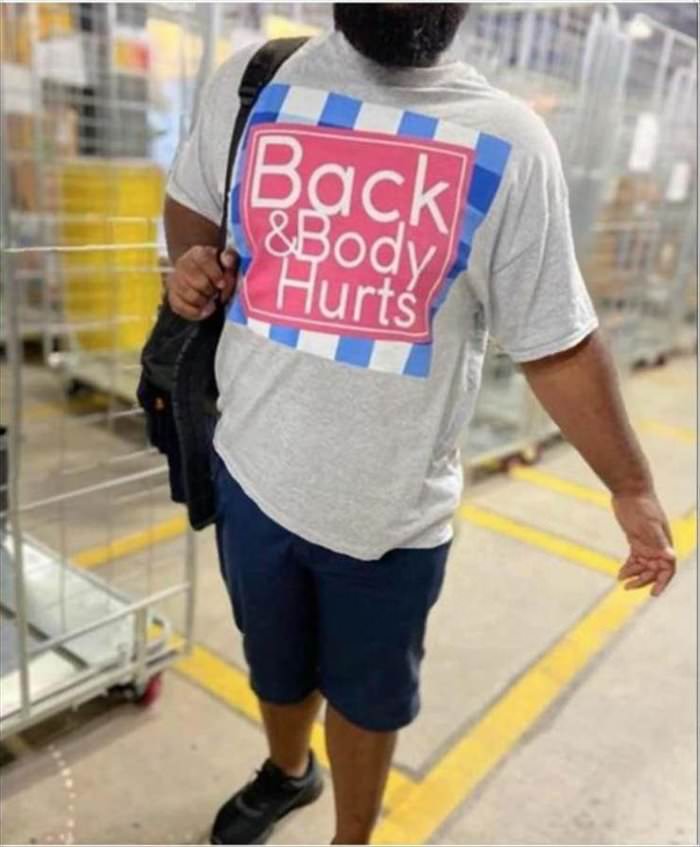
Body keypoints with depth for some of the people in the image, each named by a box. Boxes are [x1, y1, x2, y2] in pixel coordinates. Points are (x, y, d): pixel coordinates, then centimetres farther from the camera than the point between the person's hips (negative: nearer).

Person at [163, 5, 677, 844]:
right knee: (275, 668, 27)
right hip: (253, 473, 3)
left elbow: (556, 344, -4)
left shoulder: (508, 143, -9)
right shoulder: (250, 83, -2)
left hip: (394, 501, -2)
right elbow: (192, 203, 16)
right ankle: (285, 771, 62)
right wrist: (190, 263, -7)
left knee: (369, 695, 20)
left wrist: (631, 486, 0)